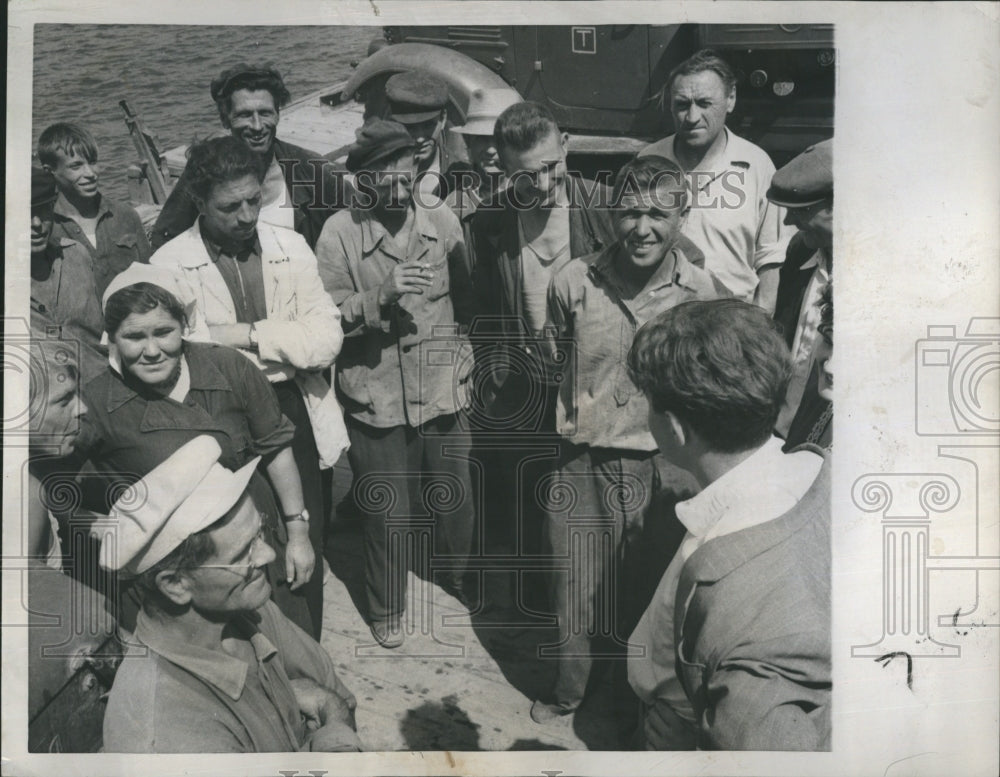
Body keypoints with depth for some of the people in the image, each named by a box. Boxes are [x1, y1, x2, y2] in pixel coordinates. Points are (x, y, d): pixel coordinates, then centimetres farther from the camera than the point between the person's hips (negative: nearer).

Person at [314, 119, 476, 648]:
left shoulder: (441, 221, 2)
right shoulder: (339, 233, -9)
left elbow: (466, 298, 10)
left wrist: (466, 354, 5)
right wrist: (382, 296, -27)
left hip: (443, 390, 3)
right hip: (375, 399, -3)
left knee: (457, 499, 16)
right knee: (388, 515, 7)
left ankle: (464, 578, 47)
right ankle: (386, 610, 33)